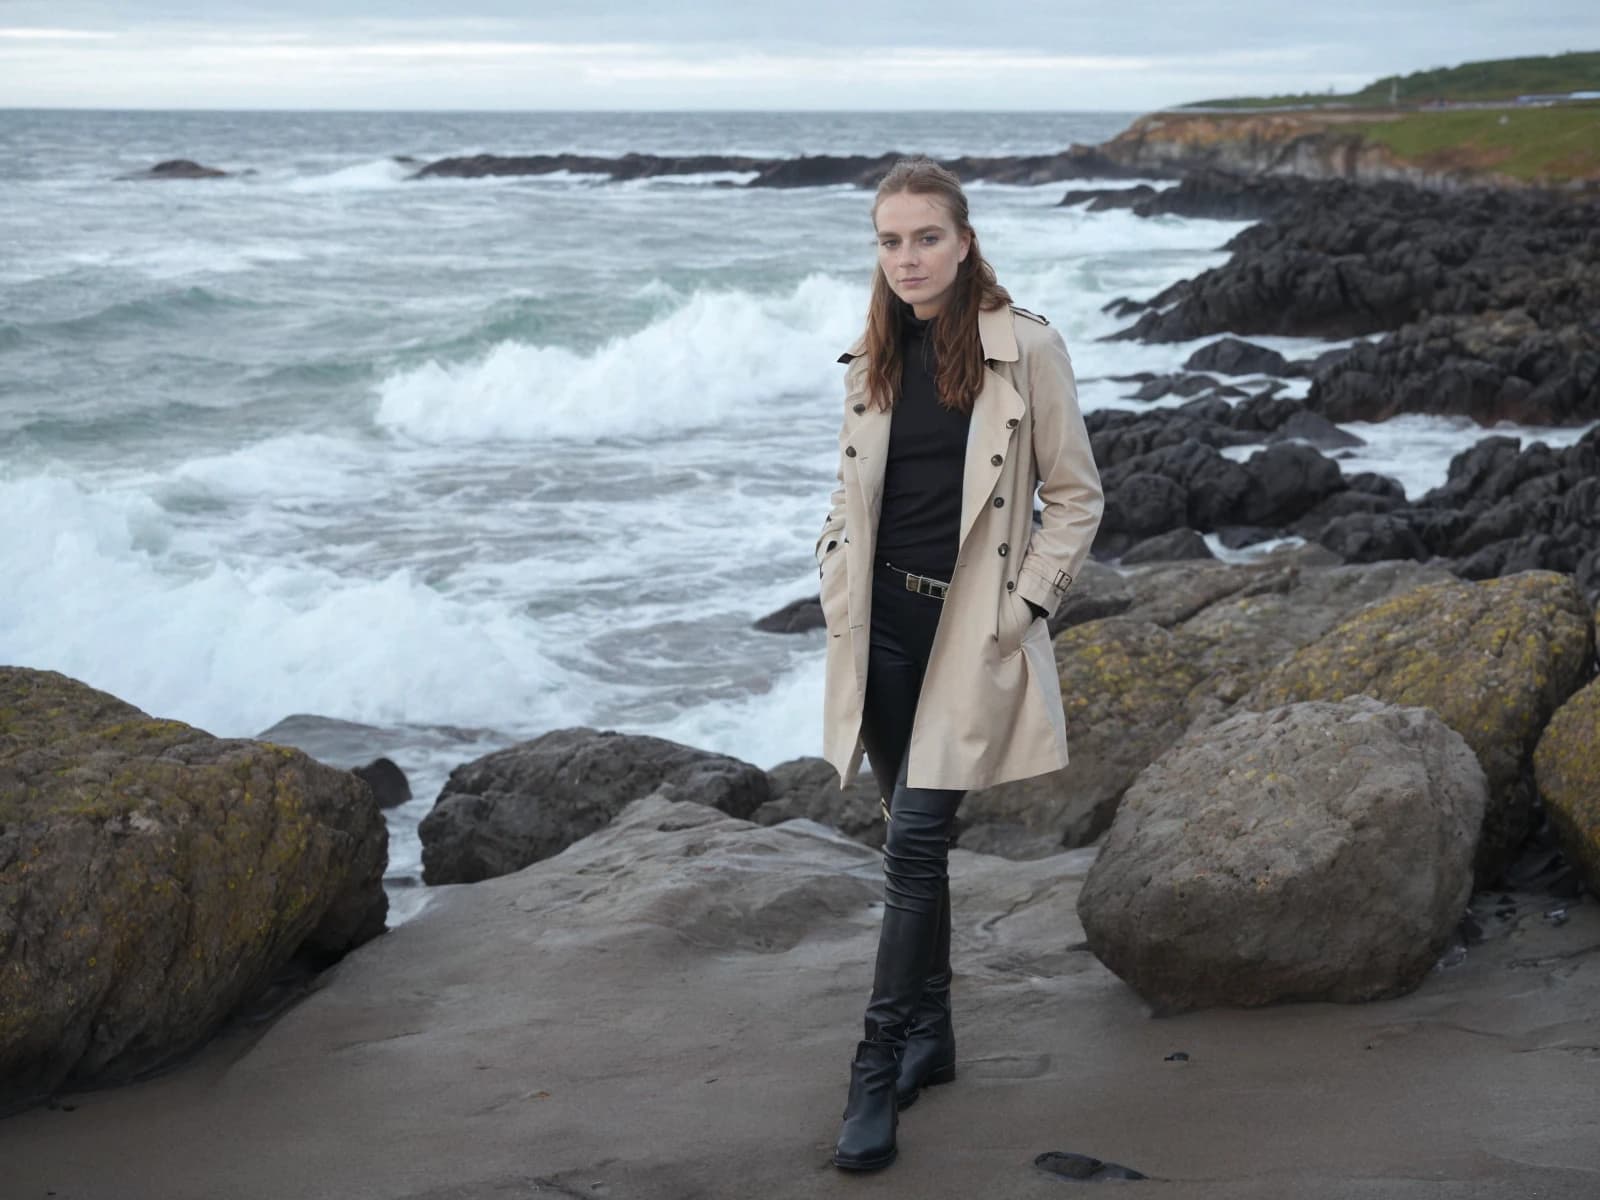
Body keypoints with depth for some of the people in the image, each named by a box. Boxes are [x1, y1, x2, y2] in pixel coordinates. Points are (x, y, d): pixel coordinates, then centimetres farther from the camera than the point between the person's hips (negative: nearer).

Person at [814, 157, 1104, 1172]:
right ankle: (932, 1035, 27)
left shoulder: (1027, 348, -7)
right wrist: (839, 591, 6)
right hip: (883, 628, 5)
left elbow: (1078, 497, -3)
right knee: (916, 840, 13)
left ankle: (880, 1070, -4)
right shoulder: (874, 359, 8)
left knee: (915, 842, -10)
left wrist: (1021, 607, -9)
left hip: (969, 633, -5)